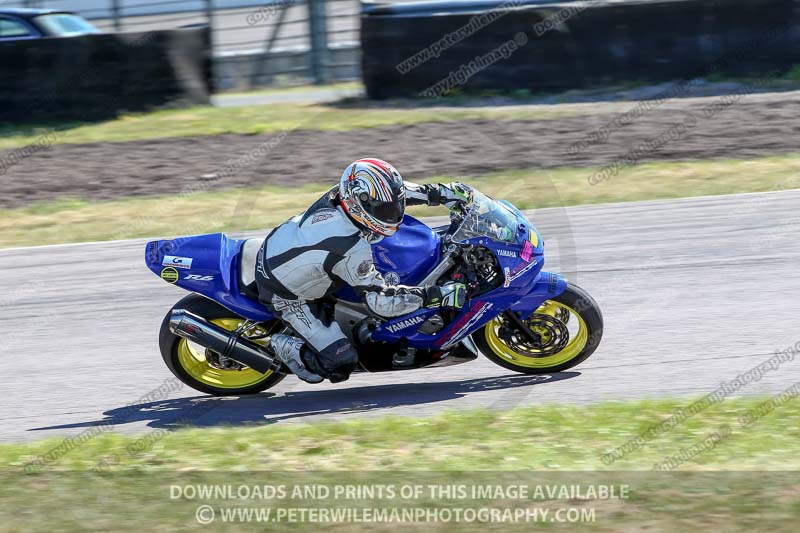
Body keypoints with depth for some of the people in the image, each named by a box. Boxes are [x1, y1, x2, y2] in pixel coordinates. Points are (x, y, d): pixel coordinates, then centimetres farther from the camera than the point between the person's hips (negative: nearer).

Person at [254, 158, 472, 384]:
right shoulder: (352, 250, -37)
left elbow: (390, 190, 2)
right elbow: (380, 301, -31)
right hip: (286, 294, -8)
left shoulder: (341, 194, -18)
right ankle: (284, 345, 9)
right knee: (340, 365, -13)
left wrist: (440, 192, -5)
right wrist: (438, 295, -33)